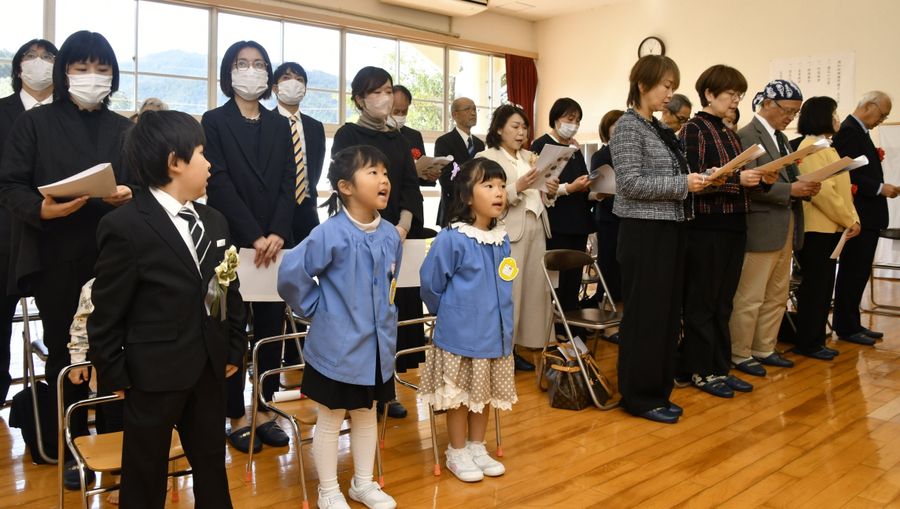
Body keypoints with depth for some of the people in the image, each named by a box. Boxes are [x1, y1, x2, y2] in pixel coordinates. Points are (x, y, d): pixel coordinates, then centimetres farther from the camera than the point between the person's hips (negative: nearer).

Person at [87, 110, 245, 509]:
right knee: (146, 470, 13)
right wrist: (113, 374, -7)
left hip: (210, 367, 6)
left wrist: (235, 350, 9)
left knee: (211, 461, 20)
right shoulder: (124, 227, -15)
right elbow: (108, 310, -11)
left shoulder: (214, 221, 7)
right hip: (154, 372, -6)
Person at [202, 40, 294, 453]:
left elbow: (289, 181, 3)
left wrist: (277, 233, -12)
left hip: (276, 242, 4)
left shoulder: (280, 125, 13)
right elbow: (220, 183, -8)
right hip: (233, 242, -3)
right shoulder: (214, 121, 2)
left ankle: (265, 411, 18)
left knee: (271, 329, 6)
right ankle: (237, 416, 14)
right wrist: (254, 237, -17)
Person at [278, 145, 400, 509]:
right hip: (338, 345, -6)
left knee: (367, 413, 20)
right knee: (331, 419, 11)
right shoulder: (331, 233, -21)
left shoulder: (390, 235, -1)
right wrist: (315, 309, -9)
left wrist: (385, 314, 11)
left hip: (377, 344, 6)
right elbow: (290, 273, -19)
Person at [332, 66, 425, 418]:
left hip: (399, 236, 5)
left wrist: (403, 225, -13)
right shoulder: (348, 135, 0)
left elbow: (411, 187, 6)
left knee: (397, 311, 3)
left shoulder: (398, 139, 15)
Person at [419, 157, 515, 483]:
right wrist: (449, 313, 2)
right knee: (460, 395, 8)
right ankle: (457, 453, 26)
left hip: (495, 331, 6)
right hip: (460, 334, -6)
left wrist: (501, 318, 14)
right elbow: (430, 284, -11)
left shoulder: (502, 239, 2)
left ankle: (477, 447, 35)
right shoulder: (451, 239, -19)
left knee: (485, 393, 18)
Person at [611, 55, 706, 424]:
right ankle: (639, 397, 10)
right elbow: (631, 183, -19)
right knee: (644, 315, -2)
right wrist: (682, 184, -17)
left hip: (669, 230, 9)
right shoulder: (628, 126, -10)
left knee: (667, 313, 12)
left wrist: (693, 182, 5)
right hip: (644, 233, -9)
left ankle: (657, 391, 23)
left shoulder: (659, 128, 16)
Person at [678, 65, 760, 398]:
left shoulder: (730, 134, 16)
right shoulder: (694, 130, -7)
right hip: (706, 226, -8)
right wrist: (736, 179, -22)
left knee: (723, 303, 13)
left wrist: (759, 179, 0)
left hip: (733, 225, 8)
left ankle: (720, 367, 22)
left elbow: (739, 178, 19)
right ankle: (701, 370, 13)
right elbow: (692, 179, -16)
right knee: (702, 302, 2)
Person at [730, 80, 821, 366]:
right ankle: (739, 354, 10)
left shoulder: (782, 138, 17)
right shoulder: (747, 136, -11)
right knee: (749, 298, -1)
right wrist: (791, 189, -20)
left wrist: (804, 188, -1)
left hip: (786, 230, 9)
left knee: (777, 297, 15)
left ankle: (764, 350, 26)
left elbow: (785, 181, 19)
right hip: (761, 229, -9)